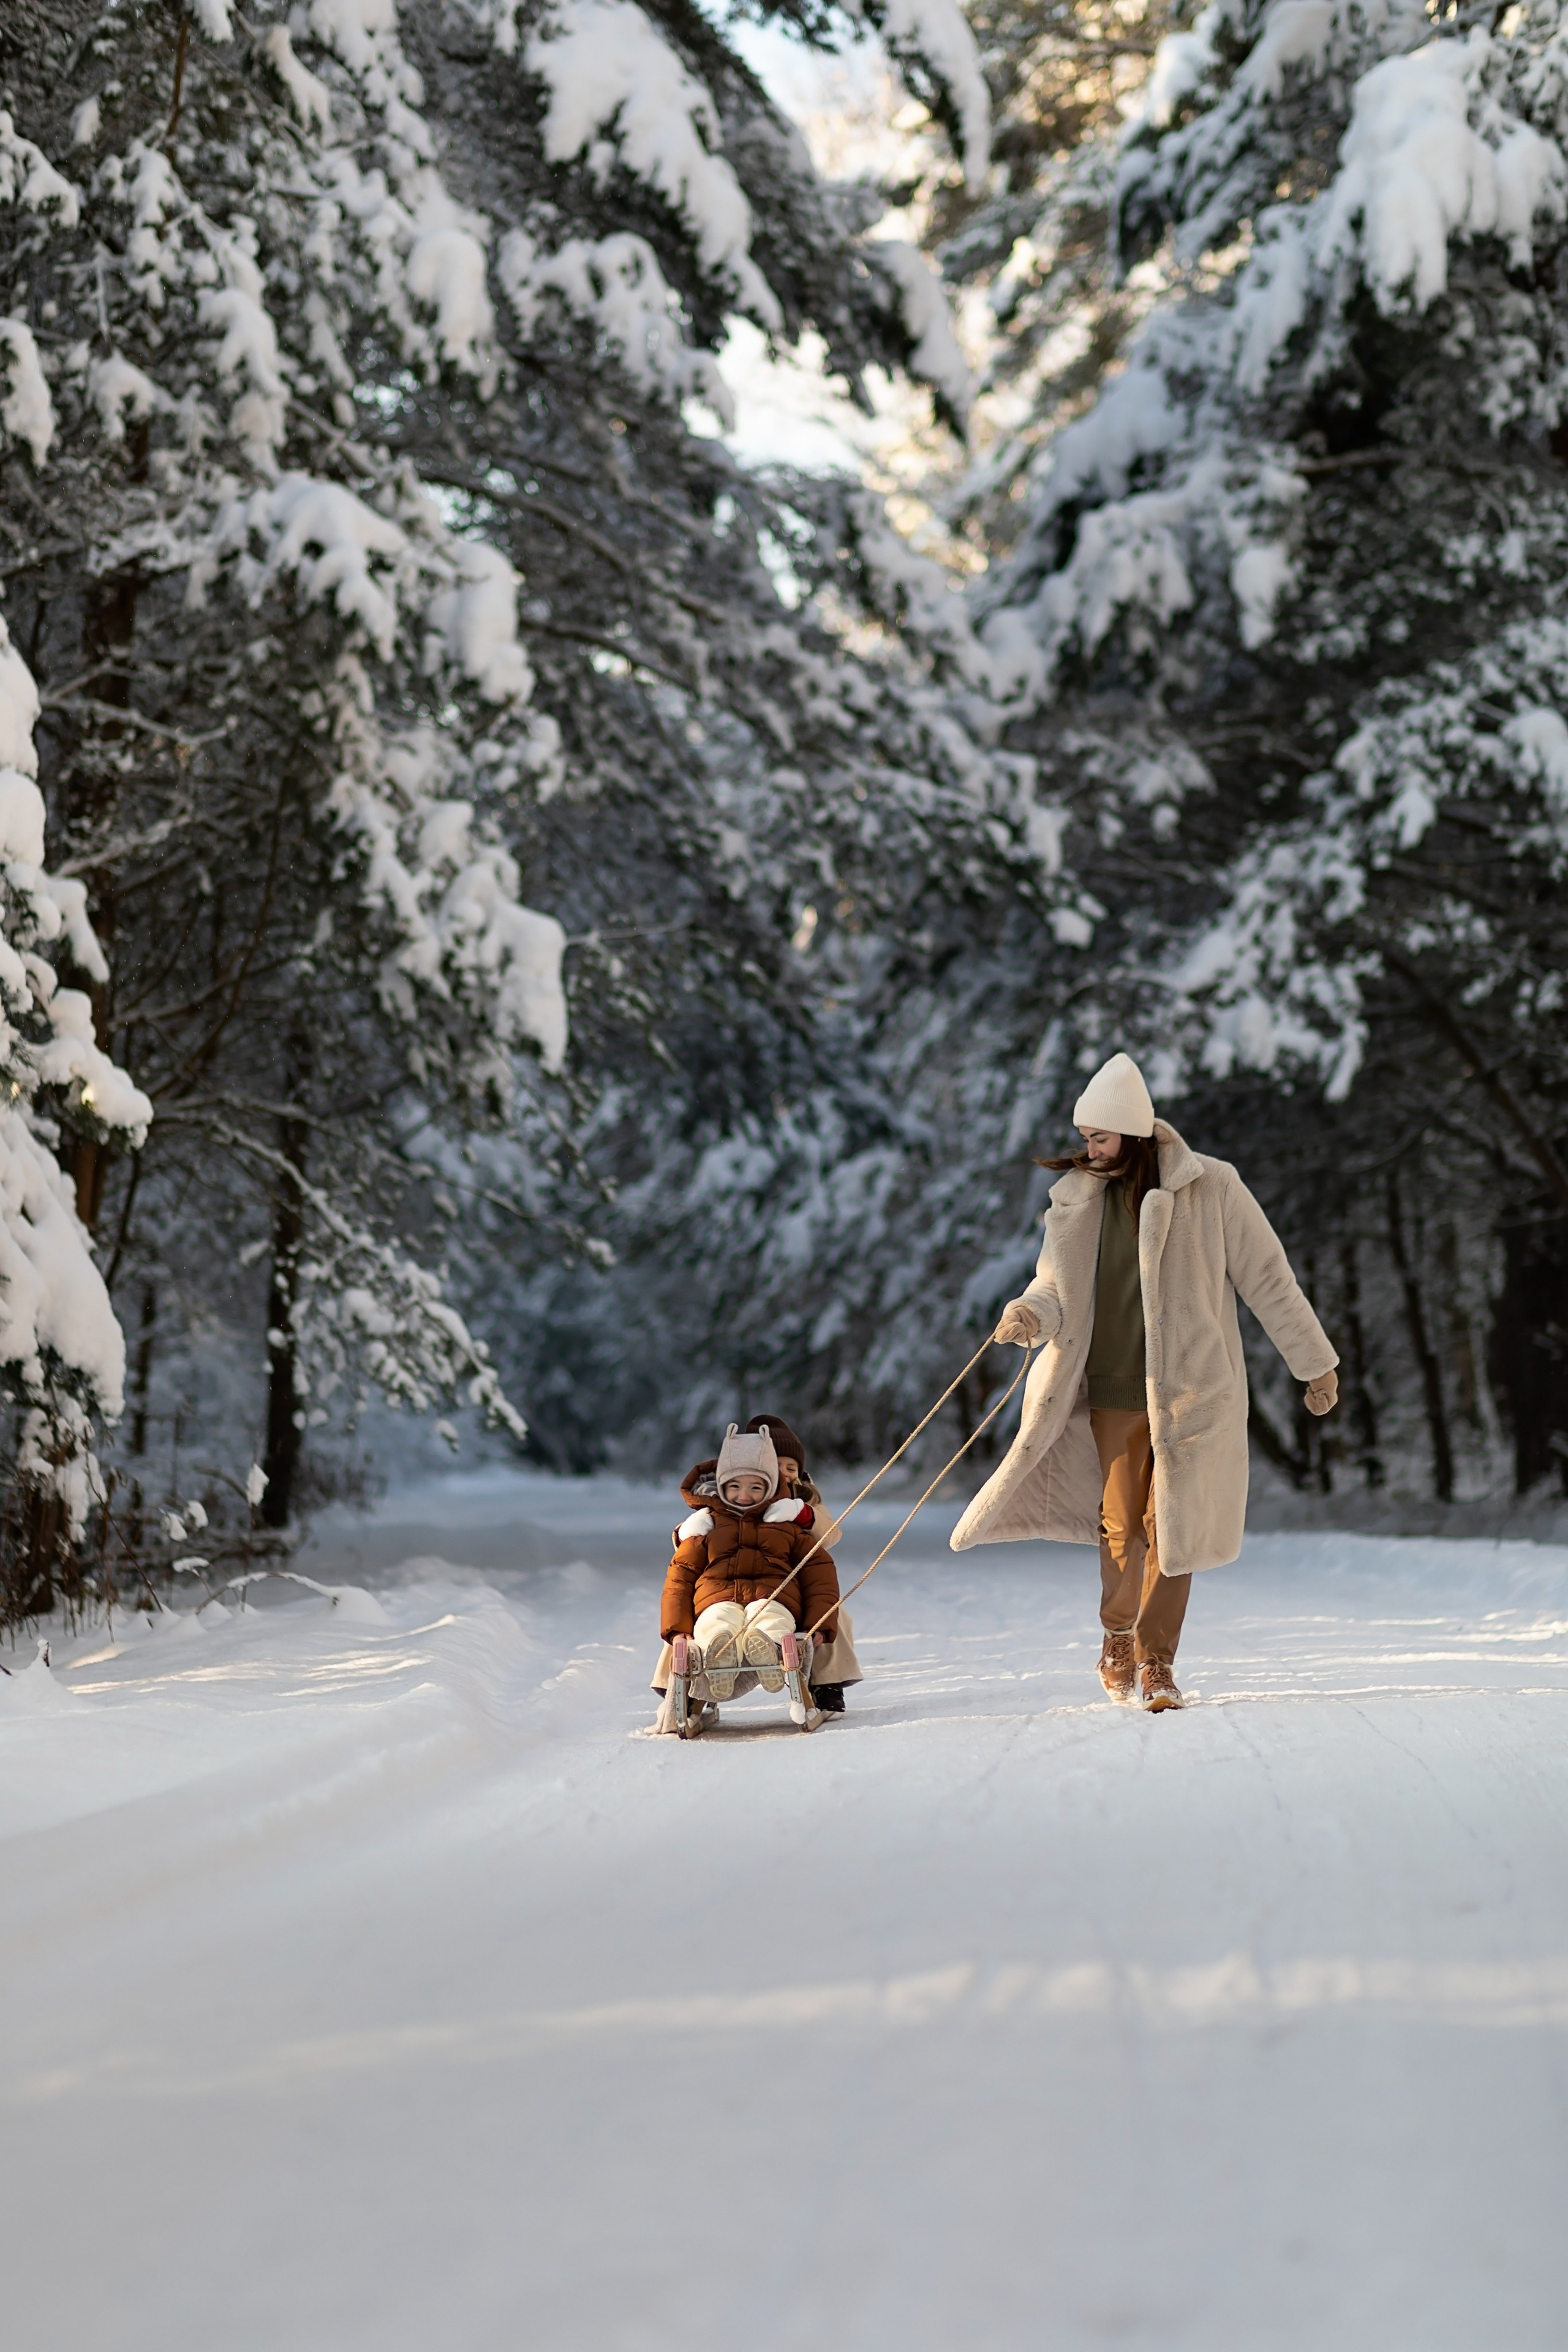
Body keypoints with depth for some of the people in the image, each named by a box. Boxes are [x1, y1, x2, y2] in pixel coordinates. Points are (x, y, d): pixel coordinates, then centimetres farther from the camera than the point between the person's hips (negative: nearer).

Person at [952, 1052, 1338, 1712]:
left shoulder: (1210, 1188, -5)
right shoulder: (1078, 1198, 3)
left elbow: (1268, 1279, 1)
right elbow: (1058, 1287, 4)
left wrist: (1315, 1362, 5)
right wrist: (1030, 1313, -20)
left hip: (1192, 1387, -2)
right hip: (1116, 1389, 2)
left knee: (1171, 1528, -1)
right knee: (1121, 1526, -2)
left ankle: (1156, 1660, 12)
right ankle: (1118, 1644, 21)